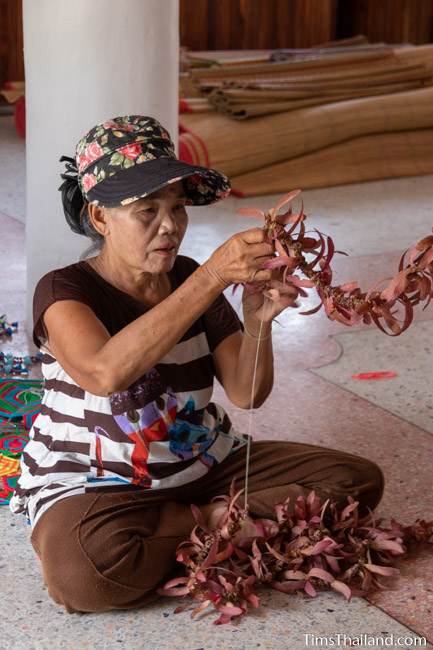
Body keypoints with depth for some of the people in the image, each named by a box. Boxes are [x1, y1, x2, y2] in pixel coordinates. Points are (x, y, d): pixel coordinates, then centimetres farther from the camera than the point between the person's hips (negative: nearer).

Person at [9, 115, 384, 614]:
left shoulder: (190, 278, 2)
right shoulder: (64, 290, -15)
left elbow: (246, 394, -2)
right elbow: (106, 373, -39)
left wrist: (257, 322, -23)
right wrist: (213, 278, -41)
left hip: (205, 465, 5)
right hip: (92, 484, -5)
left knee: (358, 479, -4)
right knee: (83, 569, -40)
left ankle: (202, 522, -10)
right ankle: (214, 523, -12)